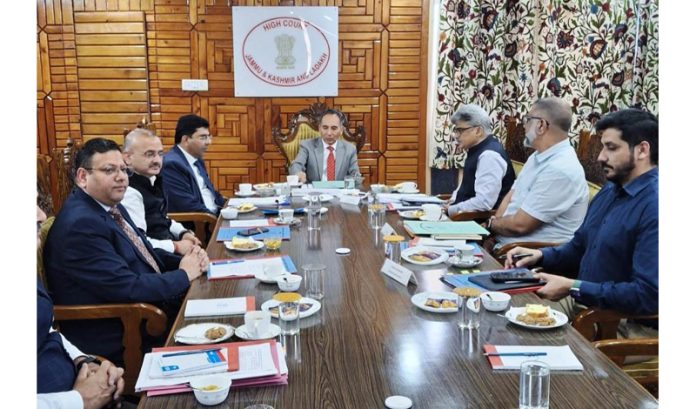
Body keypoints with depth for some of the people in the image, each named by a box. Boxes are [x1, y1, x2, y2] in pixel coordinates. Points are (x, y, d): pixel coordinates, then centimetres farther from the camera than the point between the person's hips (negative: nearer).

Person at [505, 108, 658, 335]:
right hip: (581, 303, 9)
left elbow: (649, 294, -26)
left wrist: (573, 288, -22)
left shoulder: (653, 207, -21)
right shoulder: (609, 191, 11)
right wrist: (540, 255, 2)